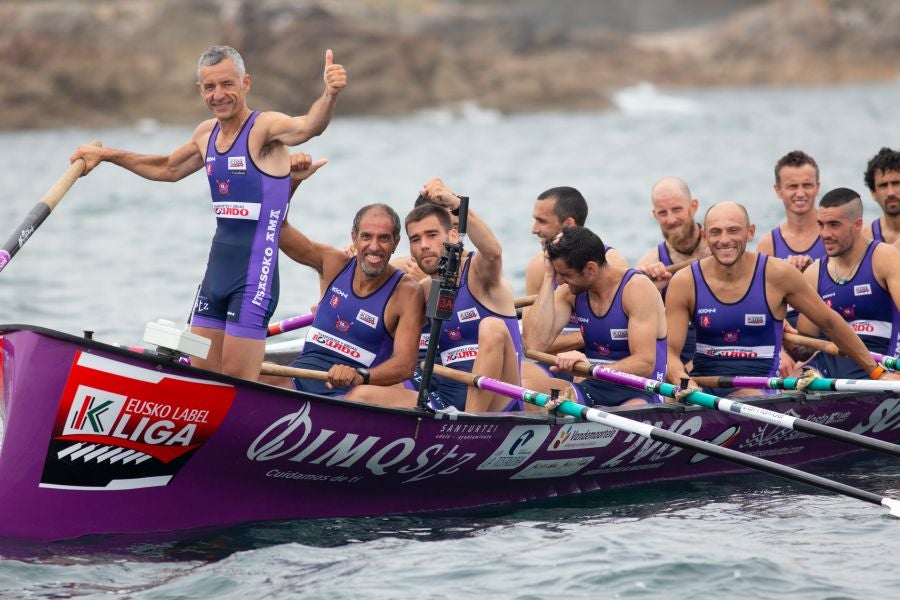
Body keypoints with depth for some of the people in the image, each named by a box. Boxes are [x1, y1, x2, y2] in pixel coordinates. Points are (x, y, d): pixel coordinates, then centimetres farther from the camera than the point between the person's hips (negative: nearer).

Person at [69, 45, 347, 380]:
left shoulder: (265, 128, -11)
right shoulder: (207, 134, 12)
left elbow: (308, 127, -33)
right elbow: (169, 169, 32)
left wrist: (330, 95, -54)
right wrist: (106, 155, 33)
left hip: (255, 273, -8)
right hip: (217, 266, 8)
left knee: (237, 383, -9)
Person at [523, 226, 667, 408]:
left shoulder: (637, 287, -12)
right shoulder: (569, 292, 5)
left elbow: (645, 364, -19)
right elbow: (535, 344, -9)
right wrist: (548, 276, -7)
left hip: (638, 394, -6)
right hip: (593, 389, 6)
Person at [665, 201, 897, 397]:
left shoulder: (776, 274, -5)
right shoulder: (685, 282, -3)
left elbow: (830, 323, 6)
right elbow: (670, 351, -3)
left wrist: (876, 372, 11)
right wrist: (683, 382, -26)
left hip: (758, 387, -1)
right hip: (701, 383, 2)